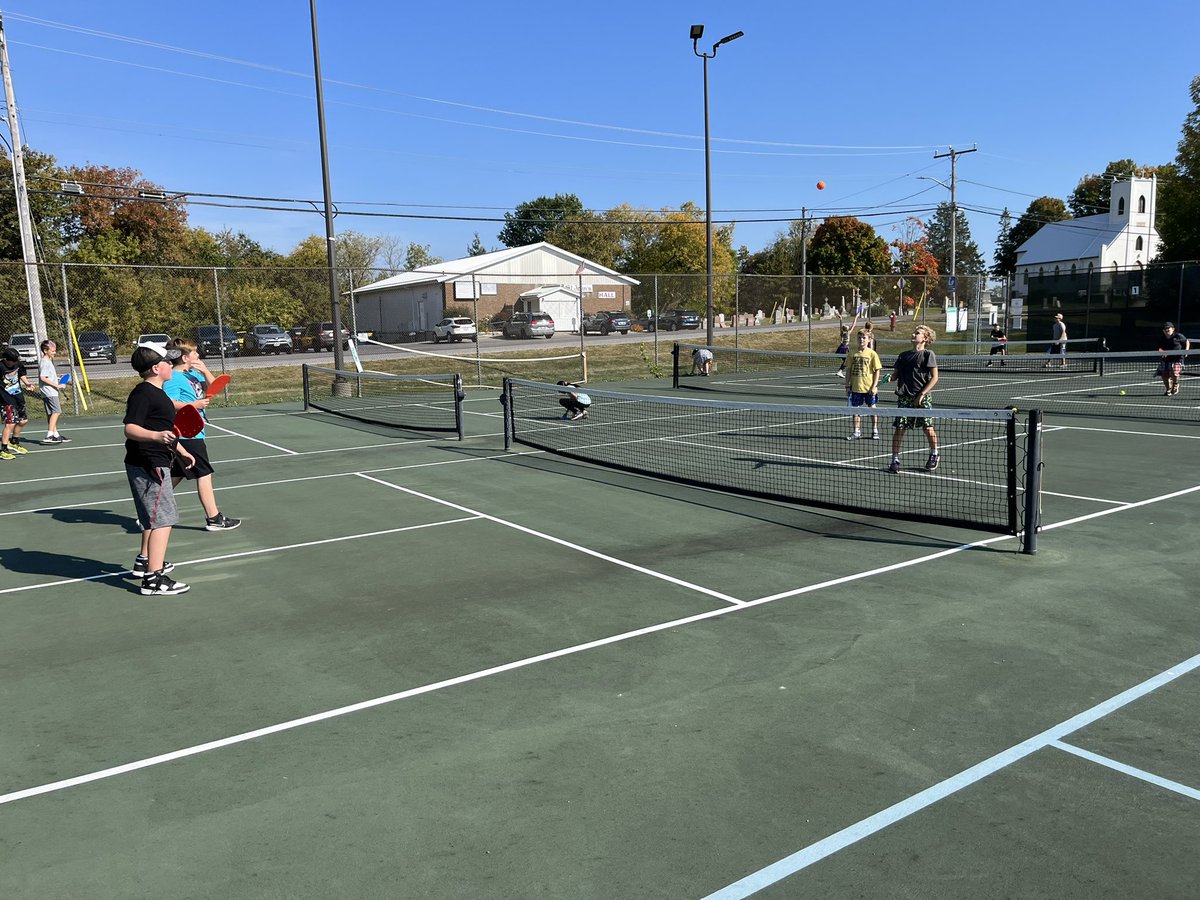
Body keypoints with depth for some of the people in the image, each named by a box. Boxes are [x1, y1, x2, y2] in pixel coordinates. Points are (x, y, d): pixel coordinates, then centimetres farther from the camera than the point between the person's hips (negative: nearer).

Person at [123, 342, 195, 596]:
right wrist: (157, 436, -43)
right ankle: (154, 579, -13)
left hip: (154, 463, 11)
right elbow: (130, 429, -27)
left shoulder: (156, 393, 15)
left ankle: (145, 560, 42)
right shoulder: (143, 394, -17)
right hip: (148, 465, -11)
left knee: (153, 517, 25)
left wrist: (180, 450, 34)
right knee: (163, 519, -12)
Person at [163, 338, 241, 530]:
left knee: (176, 475, 16)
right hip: (187, 434, -10)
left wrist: (205, 371, -3)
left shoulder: (193, 373, 11)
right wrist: (194, 404, -22)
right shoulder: (173, 378, -16)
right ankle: (214, 519, 4)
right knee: (204, 474, -3)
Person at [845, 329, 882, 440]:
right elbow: (848, 370, 8)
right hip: (856, 387, 3)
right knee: (856, 409, 7)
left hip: (869, 387, -3)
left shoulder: (872, 354, -5)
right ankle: (857, 431, 16)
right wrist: (847, 386, 4)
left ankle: (875, 431, 20)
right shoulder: (853, 354, 4)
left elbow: (877, 371, -5)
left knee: (872, 408, 8)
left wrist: (874, 386, -11)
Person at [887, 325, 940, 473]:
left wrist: (922, 394, -12)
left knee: (928, 428, 2)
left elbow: (934, 377, -4)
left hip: (923, 398, -4)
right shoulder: (903, 355, 14)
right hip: (904, 397, 4)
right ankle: (895, 460, 3)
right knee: (899, 428, -4)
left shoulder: (928, 354, -1)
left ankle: (934, 455, 26)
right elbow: (896, 374, 17)